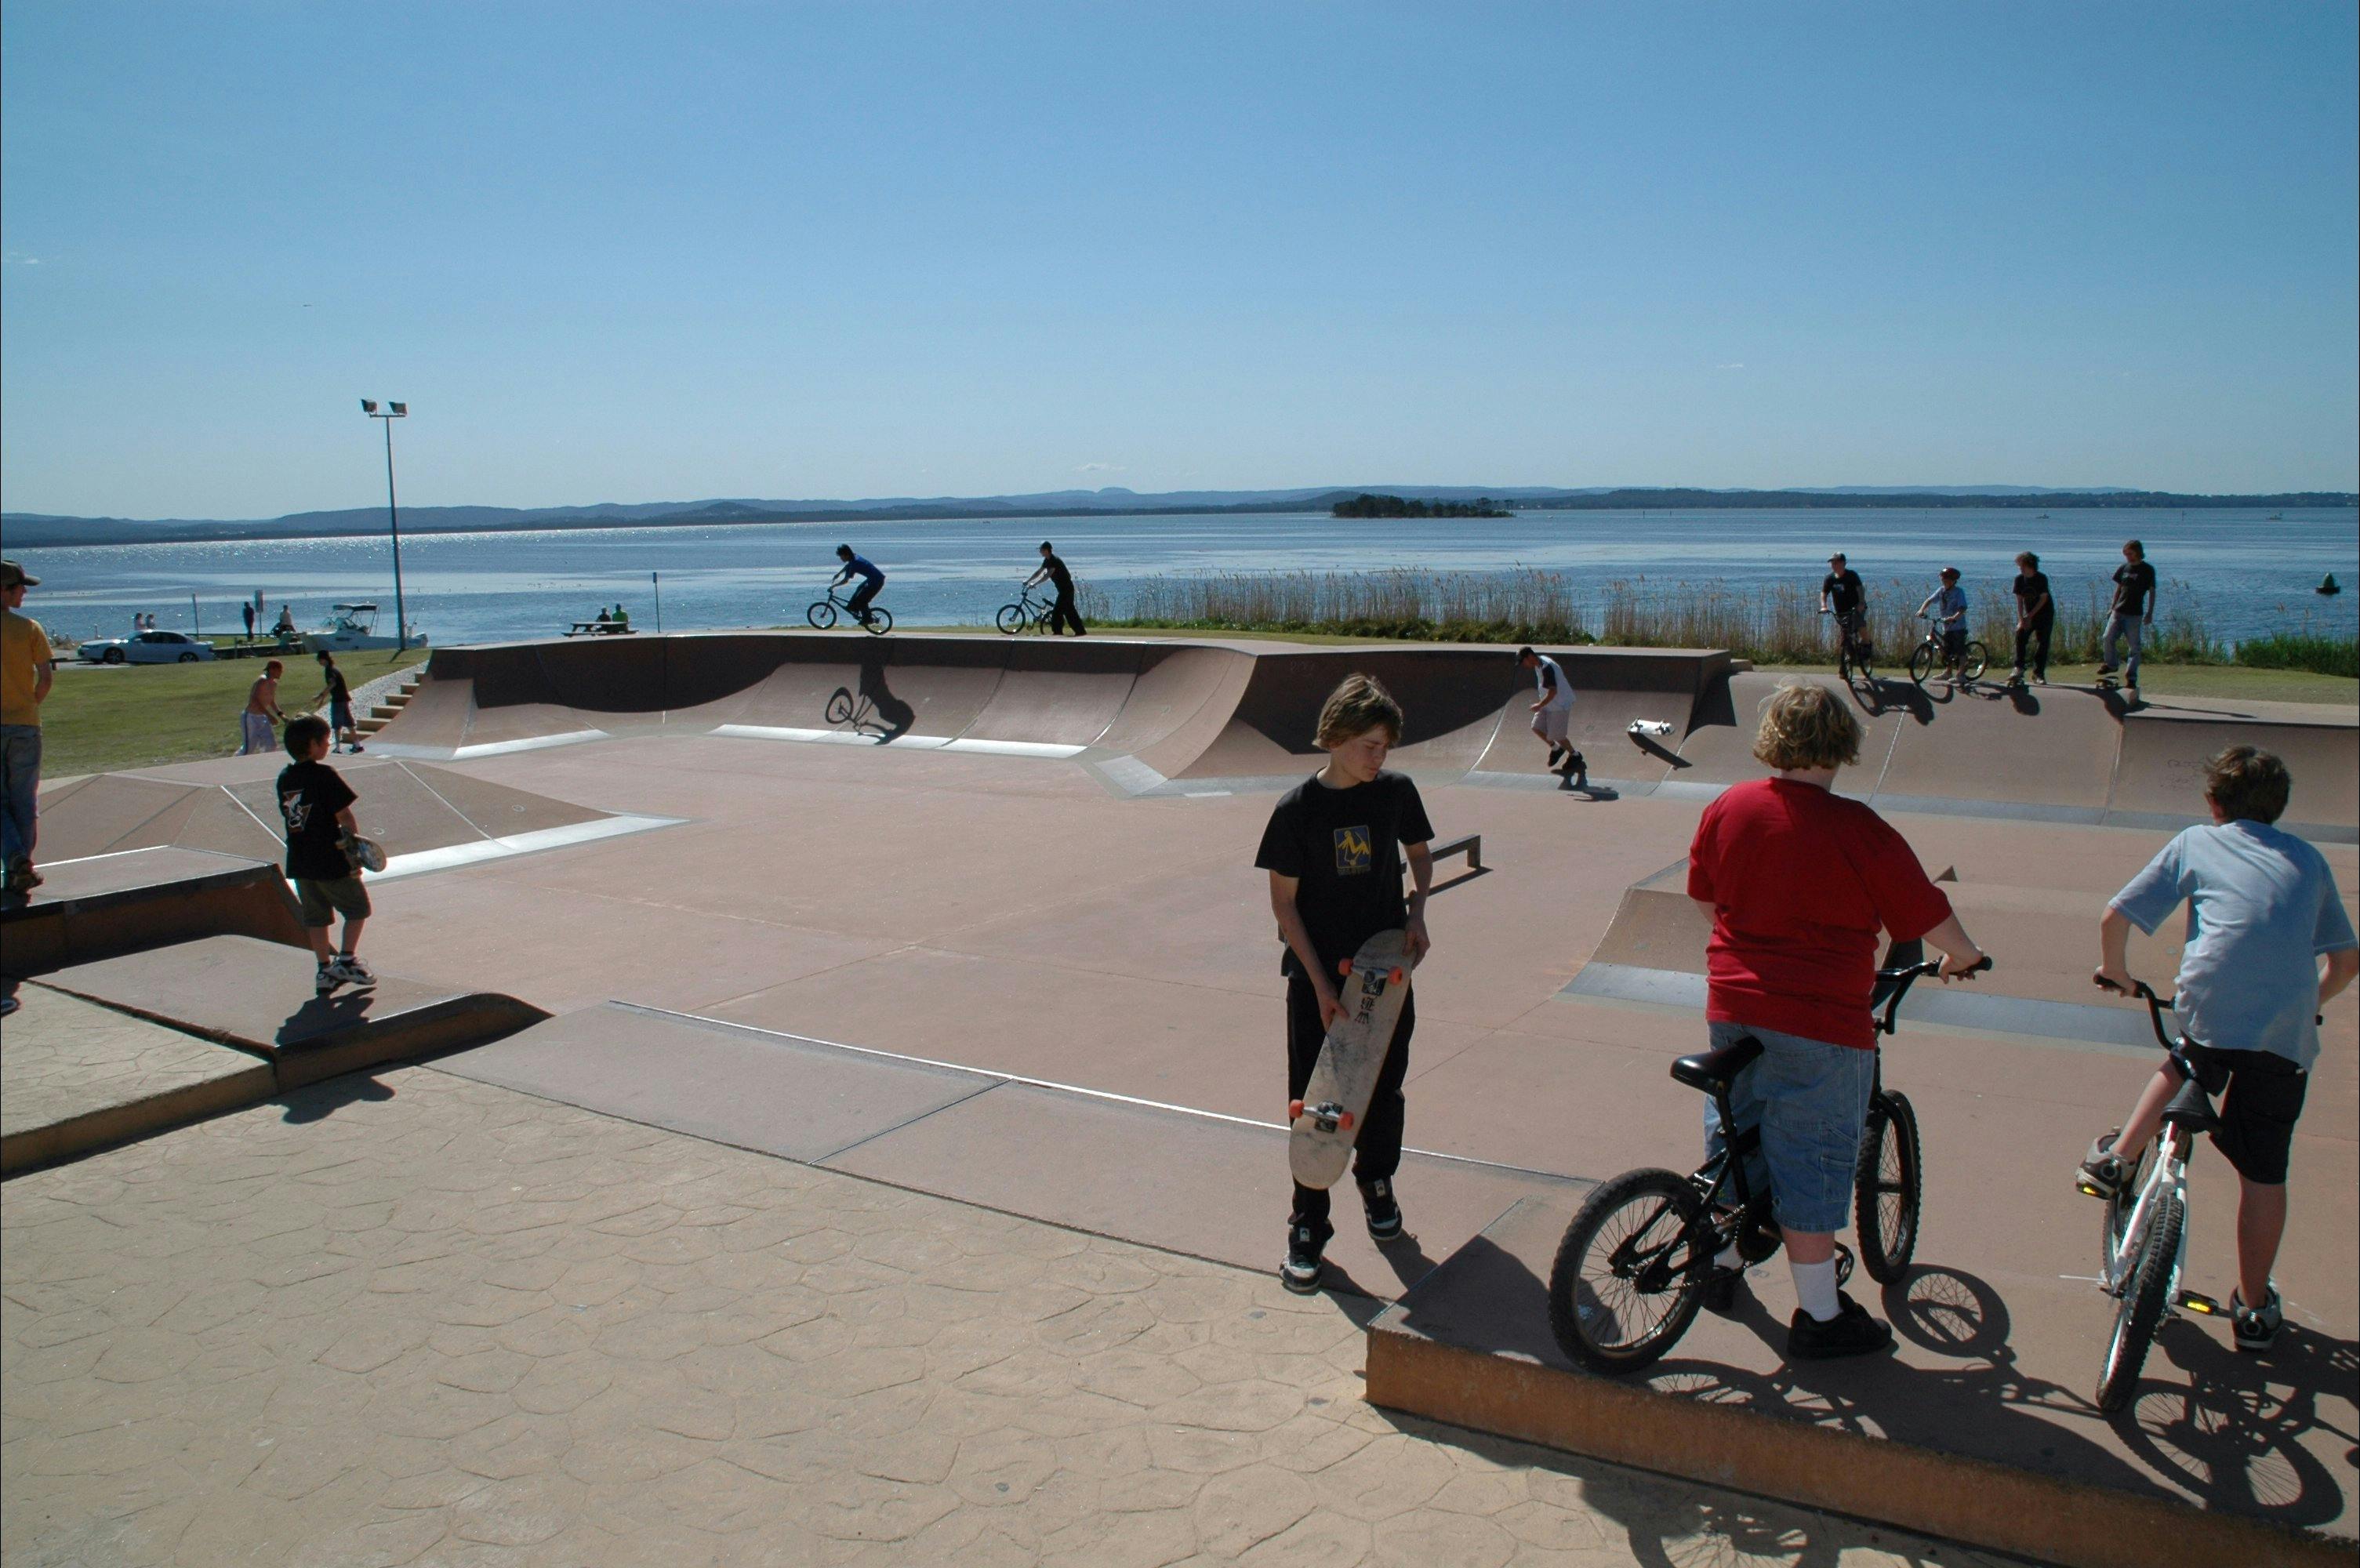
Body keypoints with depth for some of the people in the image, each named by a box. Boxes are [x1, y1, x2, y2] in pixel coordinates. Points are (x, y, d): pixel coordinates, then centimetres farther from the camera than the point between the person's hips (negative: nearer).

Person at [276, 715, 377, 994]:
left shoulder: (284, 778, 5)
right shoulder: (324, 775, -16)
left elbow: (289, 815, 13)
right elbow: (345, 818, -16)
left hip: (299, 863, 7)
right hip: (331, 860, -6)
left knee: (315, 916, 13)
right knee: (357, 908, 10)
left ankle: (325, 970, 16)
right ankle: (346, 960, 4)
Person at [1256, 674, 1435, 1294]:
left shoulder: (1396, 792, -4)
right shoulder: (1298, 808, -13)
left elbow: (1421, 854, 15)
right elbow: (1283, 902, -8)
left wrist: (1417, 911, -3)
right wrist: (1320, 985, -12)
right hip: (1317, 975, -3)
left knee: (1384, 1087, 15)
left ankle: (1377, 1181, 41)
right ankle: (1308, 1225, 14)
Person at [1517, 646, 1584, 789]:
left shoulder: (1546, 668, -28)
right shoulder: (1539, 664, 3)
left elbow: (1553, 692, -29)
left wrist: (1540, 705, -21)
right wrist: (1541, 702, 18)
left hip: (1560, 705, -9)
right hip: (1549, 703, 9)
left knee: (1556, 735, 0)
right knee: (1536, 727, 6)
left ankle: (1575, 756, 23)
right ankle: (1556, 748, 26)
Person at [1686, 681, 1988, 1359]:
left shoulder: (1728, 808, -1)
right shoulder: (1859, 832, -16)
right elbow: (1930, 918, -7)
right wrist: (1962, 957, 14)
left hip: (1733, 1005, 5)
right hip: (1820, 1022, -5)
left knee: (1737, 1132, 23)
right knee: (1812, 1162, 5)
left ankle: (1724, 1264, 39)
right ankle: (1819, 1317, 17)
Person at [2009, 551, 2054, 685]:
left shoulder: (2042, 578, -16)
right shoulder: (2019, 579, -6)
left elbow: (2043, 599, -15)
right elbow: (2019, 601, -5)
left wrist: (2030, 616, -19)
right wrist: (2021, 620, -15)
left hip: (2045, 614, -3)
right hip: (2029, 615, 3)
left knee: (2043, 642, -7)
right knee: (2020, 635, -15)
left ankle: (2038, 674, -3)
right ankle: (2019, 668, -9)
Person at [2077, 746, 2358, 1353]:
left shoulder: (2196, 843, 15)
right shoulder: (2308, 859, 24)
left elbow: (2114, 918, 8)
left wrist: (2115, 973, 25)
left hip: (2210, 1003, -2)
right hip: (2287, 1033, 2)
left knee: (2183, 1066, 33)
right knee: (2263, 1170, 10)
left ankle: (2117, 1158, 19)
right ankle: (2254, 1308, 18)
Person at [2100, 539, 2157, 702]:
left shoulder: (2147, 570, -1)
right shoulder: (2123, 568, 9)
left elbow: (2152, 592, 2)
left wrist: (2150, 613, -2)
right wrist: (2112, 607, 12)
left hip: (2135, 614, -3)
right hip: (2118, 611, 3)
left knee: (2134, 647, -2)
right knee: (2108, 638, -10)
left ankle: (2131, 677, 1)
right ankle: (2111, 664, 13)